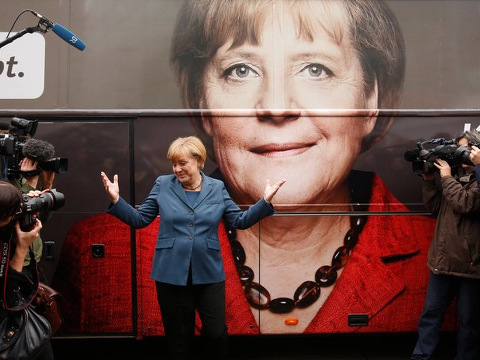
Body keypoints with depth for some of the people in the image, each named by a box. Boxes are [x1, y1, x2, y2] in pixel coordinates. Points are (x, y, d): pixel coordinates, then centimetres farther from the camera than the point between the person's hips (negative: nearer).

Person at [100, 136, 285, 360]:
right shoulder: (163, 185, 1)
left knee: (217, 333, 4)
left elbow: (240, 221, 4)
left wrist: (265, 201, -7)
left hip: (209, 274, 1)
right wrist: (116, 200, -10)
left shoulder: (217, 188, 3)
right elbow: (140, 219, 3)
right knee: (178, 336, 11)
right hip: (171, 274, 0)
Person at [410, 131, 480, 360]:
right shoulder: (455, 174, 12)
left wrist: (446, 177, -10)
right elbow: (435, 208, 12)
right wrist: (429, 181, 1)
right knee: (431, 312, 10)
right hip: (442, 258, 6)